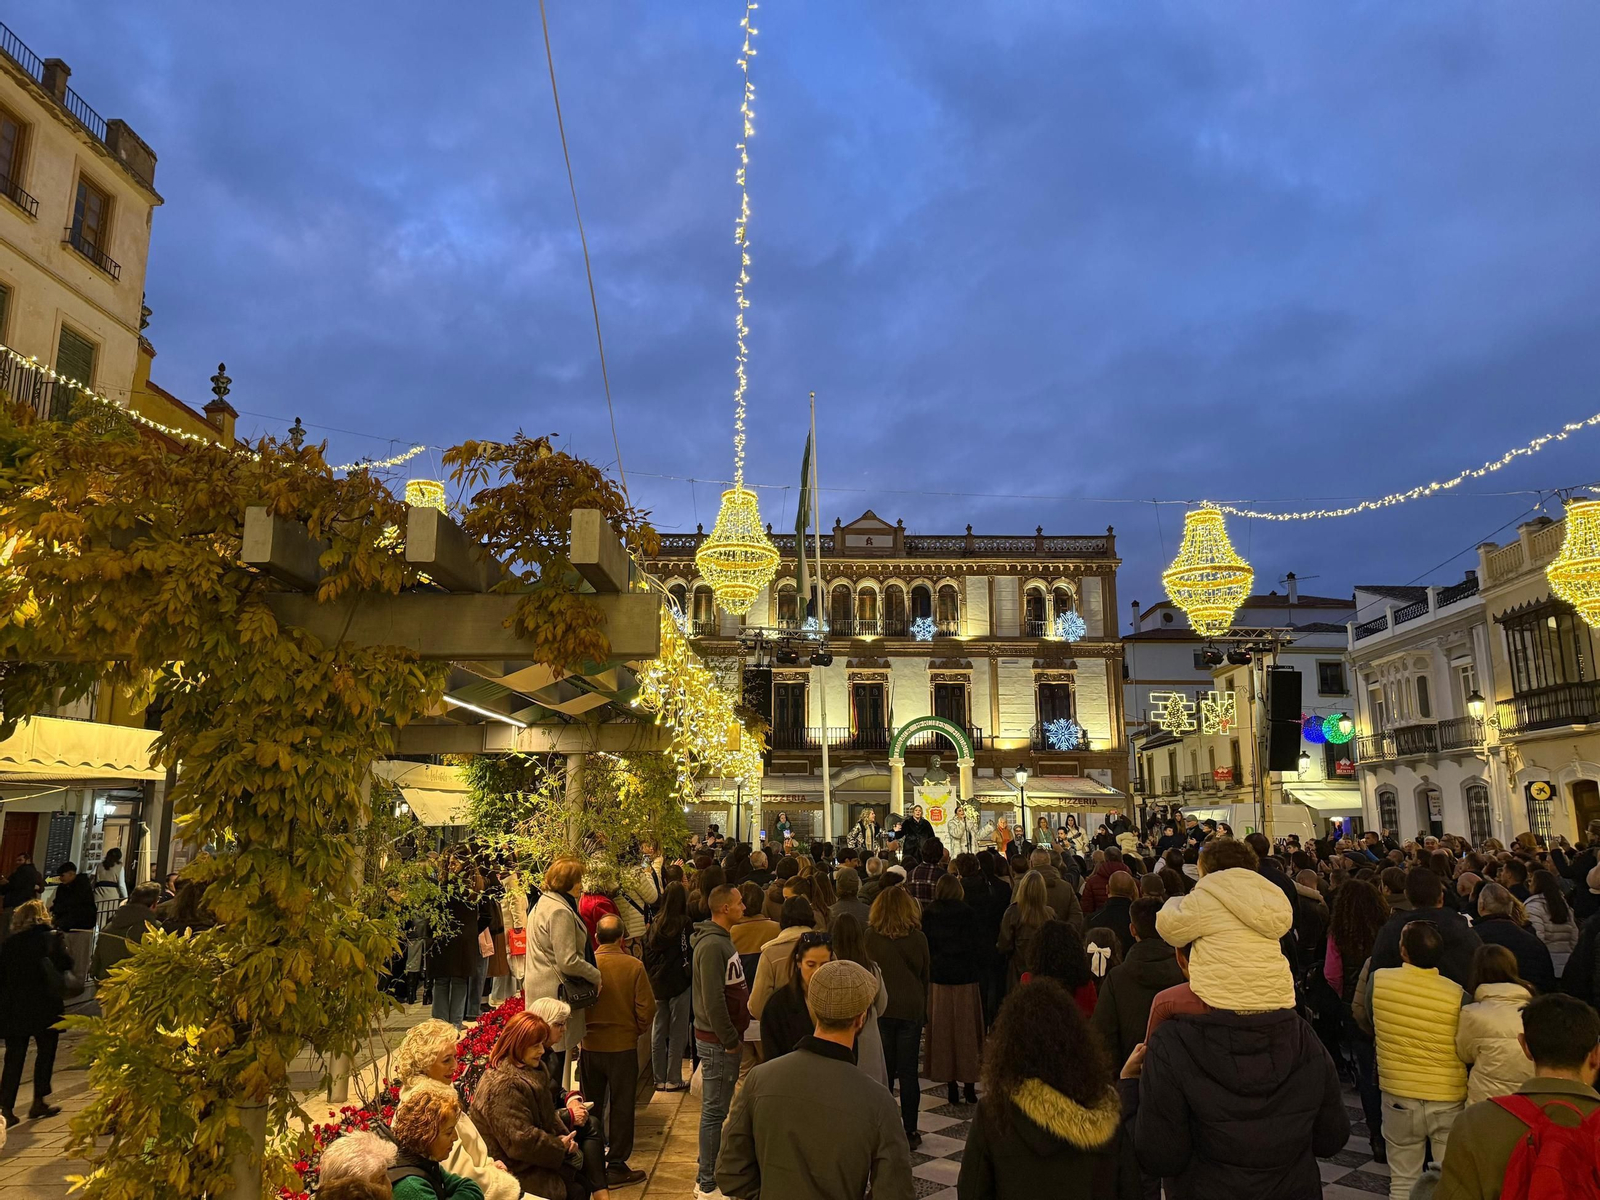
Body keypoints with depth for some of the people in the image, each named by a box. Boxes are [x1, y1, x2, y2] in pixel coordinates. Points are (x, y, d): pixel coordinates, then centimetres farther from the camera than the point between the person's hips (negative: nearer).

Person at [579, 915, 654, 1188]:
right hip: (623, 1045, -2)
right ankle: (616, 1165, 15)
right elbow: (646, 1009, -12)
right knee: (620, 1106, 10)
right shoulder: (634, 966, -15)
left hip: (589, 1045, 2)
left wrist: (582, 1030, 13)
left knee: (591, 1106, 17)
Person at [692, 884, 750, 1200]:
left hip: (727, 1037, 10)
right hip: (718, 1041, -10)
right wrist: (729, 1039, -19)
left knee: (716, 1108, 20)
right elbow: (713, 1000, -24)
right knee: (714, 1111, 1)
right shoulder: (712, 945, -22)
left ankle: (708, 1166, 34)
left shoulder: (723, 940, 11)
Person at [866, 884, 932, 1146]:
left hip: (879, 1009, 0)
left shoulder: (870, 937, -9)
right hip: (911, 1009, 0)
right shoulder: (918, 938, -7)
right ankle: (910, 1131, 14)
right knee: (908, 1072, 8)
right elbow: (926, 975, 5)